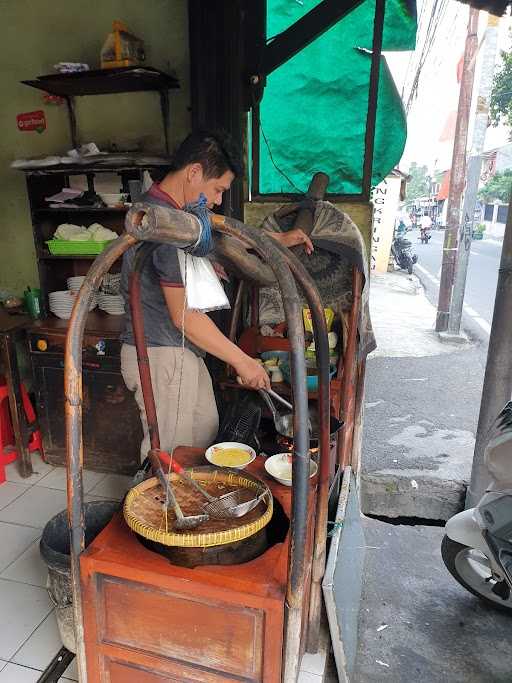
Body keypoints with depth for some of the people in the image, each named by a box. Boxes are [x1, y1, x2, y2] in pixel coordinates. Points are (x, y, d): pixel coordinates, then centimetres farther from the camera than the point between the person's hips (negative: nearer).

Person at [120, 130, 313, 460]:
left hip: (177, 351, 10)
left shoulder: (163, 206, 10)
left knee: (205, 432, 21)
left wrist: (279, 238, 20)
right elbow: (184, 315, -25)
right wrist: (243, 361, -18)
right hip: (161, 358, -10)